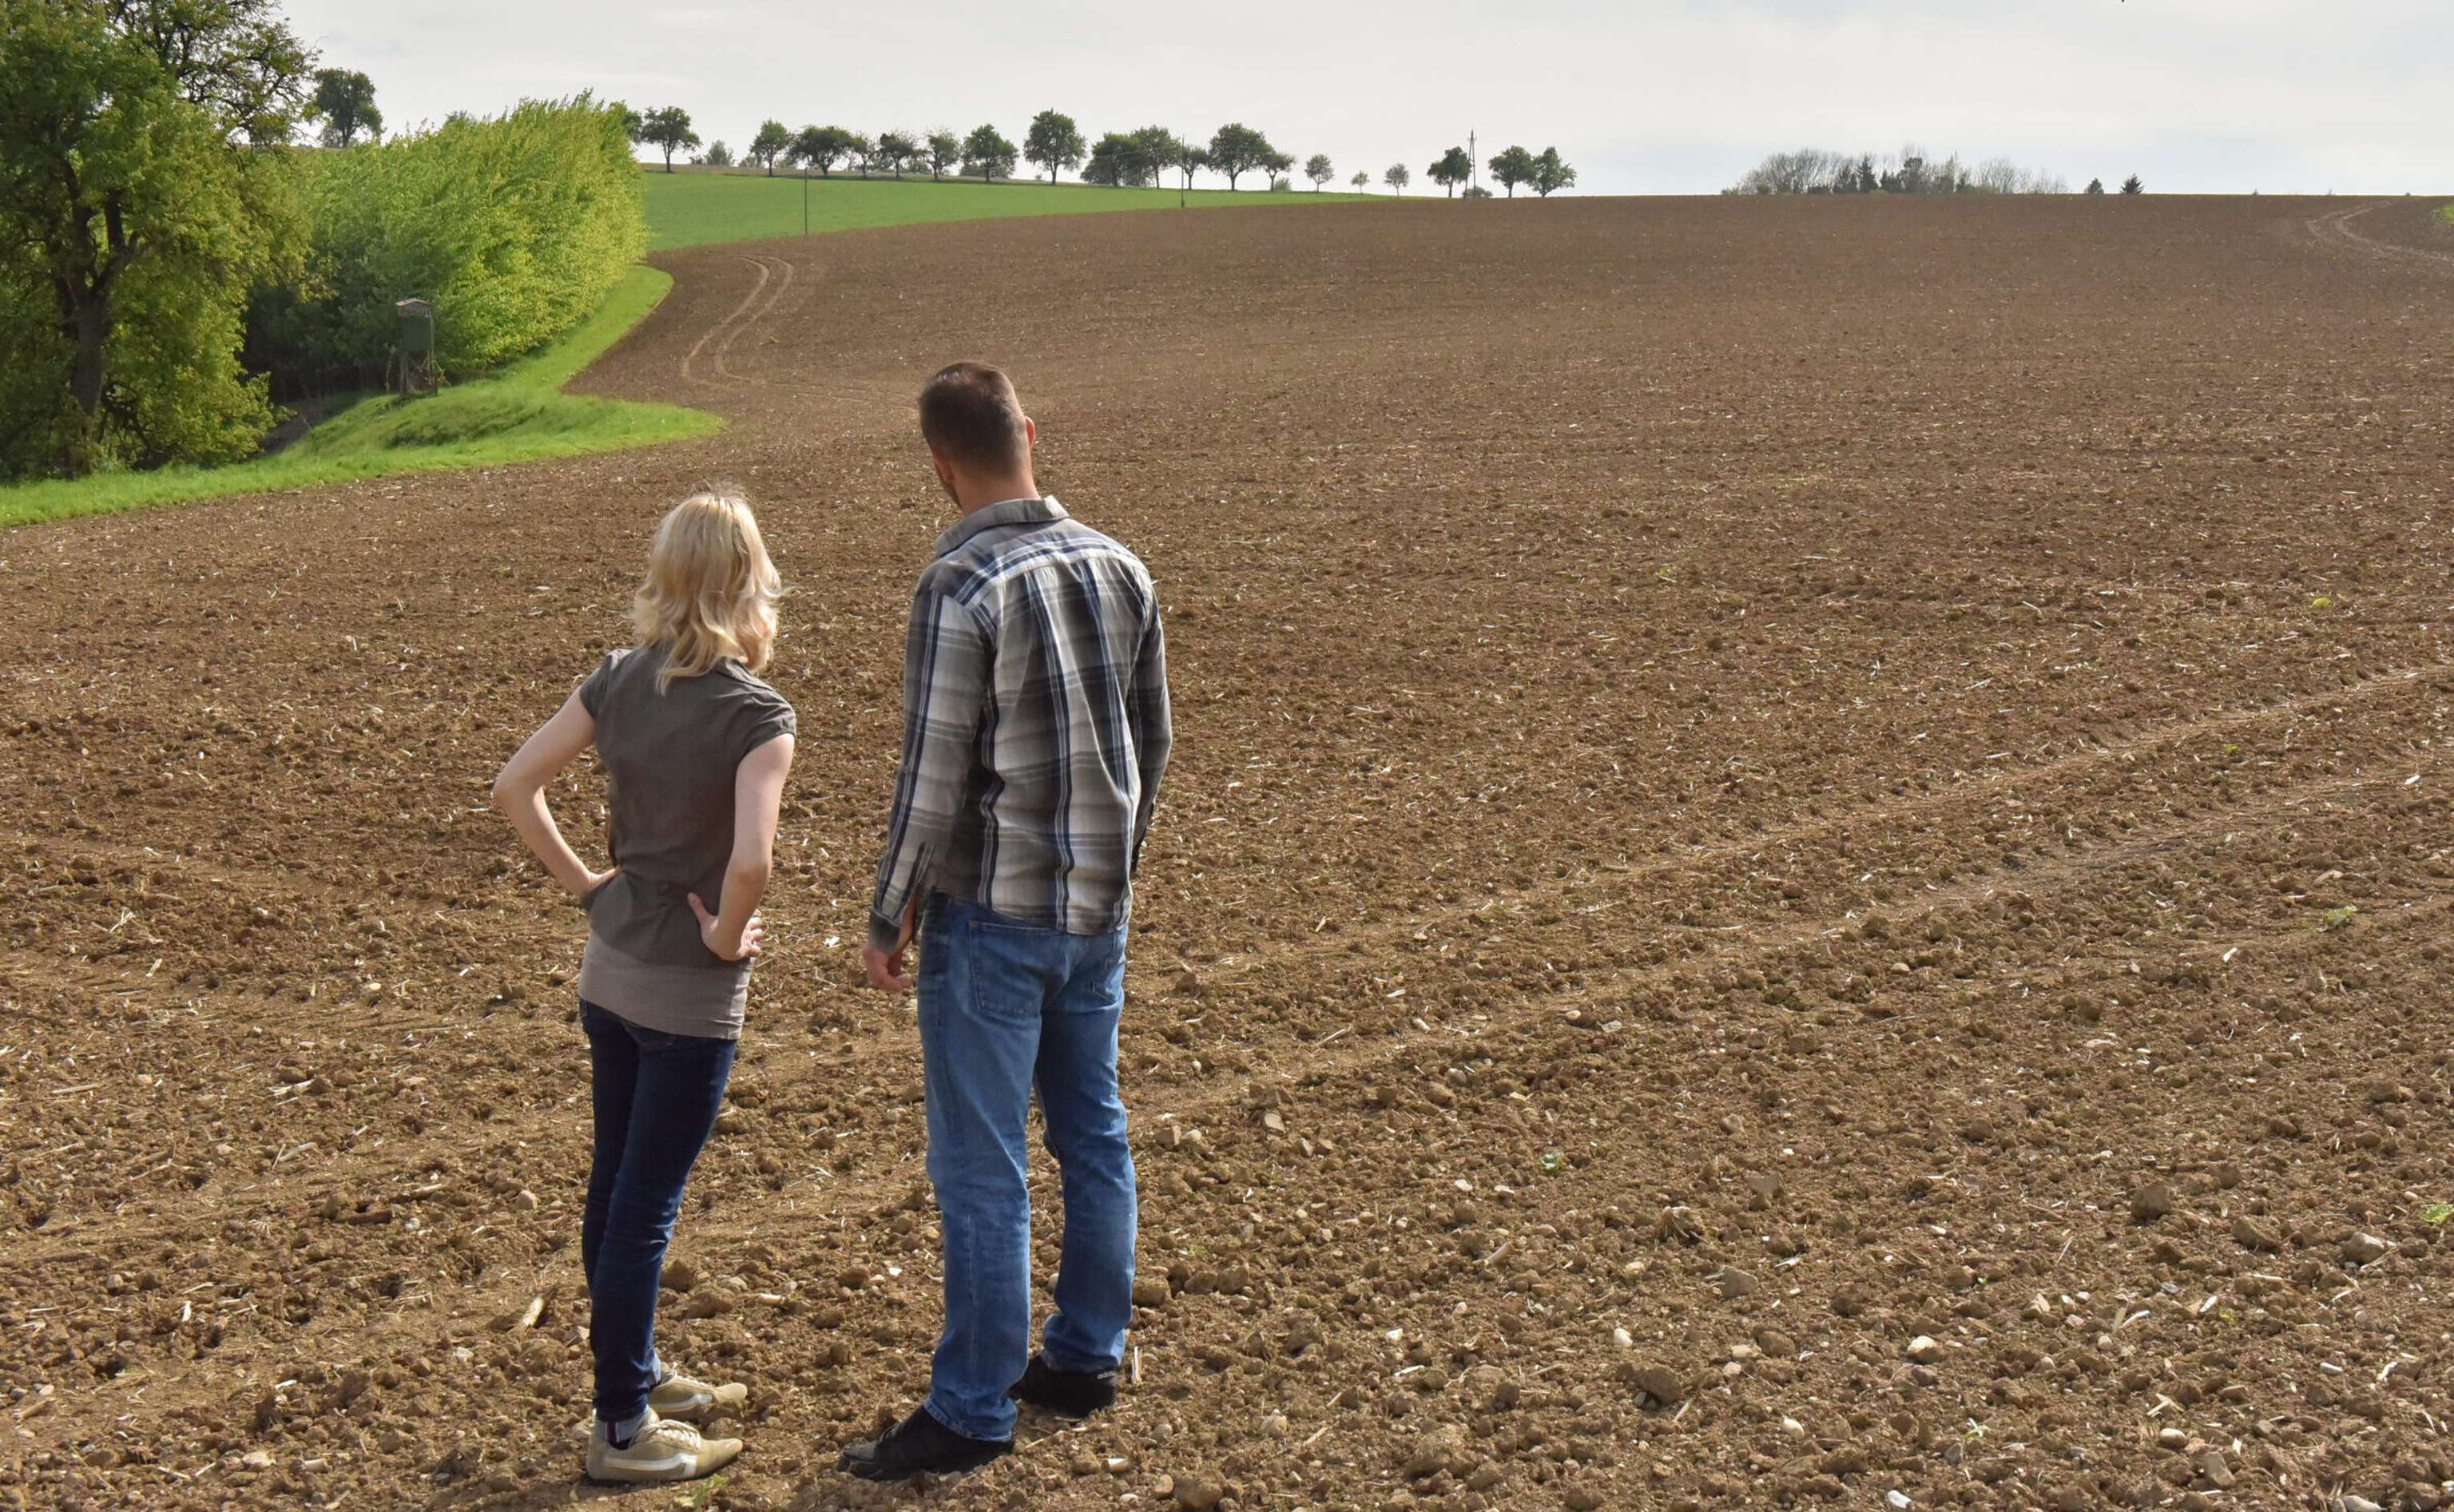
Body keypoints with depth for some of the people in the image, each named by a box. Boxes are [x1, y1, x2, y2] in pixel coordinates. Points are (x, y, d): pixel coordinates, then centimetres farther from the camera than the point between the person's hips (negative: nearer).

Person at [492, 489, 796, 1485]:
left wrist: (580, 883, 6)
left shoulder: (621, 680, -1)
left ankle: (635, 1374, 37)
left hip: (607, 969, 7)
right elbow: (750, 860, -32)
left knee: (616, 1186, 19)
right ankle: (622, 1430, 14)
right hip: (689, 992, -6)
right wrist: (726, 939, -14)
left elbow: (514, 787, 0)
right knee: (645, 1206, 3)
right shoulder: (757, 714, -19)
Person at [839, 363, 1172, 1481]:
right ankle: (1084, 1357, 30)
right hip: (1096, 913, 7)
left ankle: (972, 1411, 10)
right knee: (1094, 1139, 17)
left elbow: (932, 778, -17)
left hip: (990, 917, -7)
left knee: (981, 1169, 1)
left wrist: (887, 919, -6)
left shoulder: (961, 588, -18)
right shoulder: (1120, 569, 2)